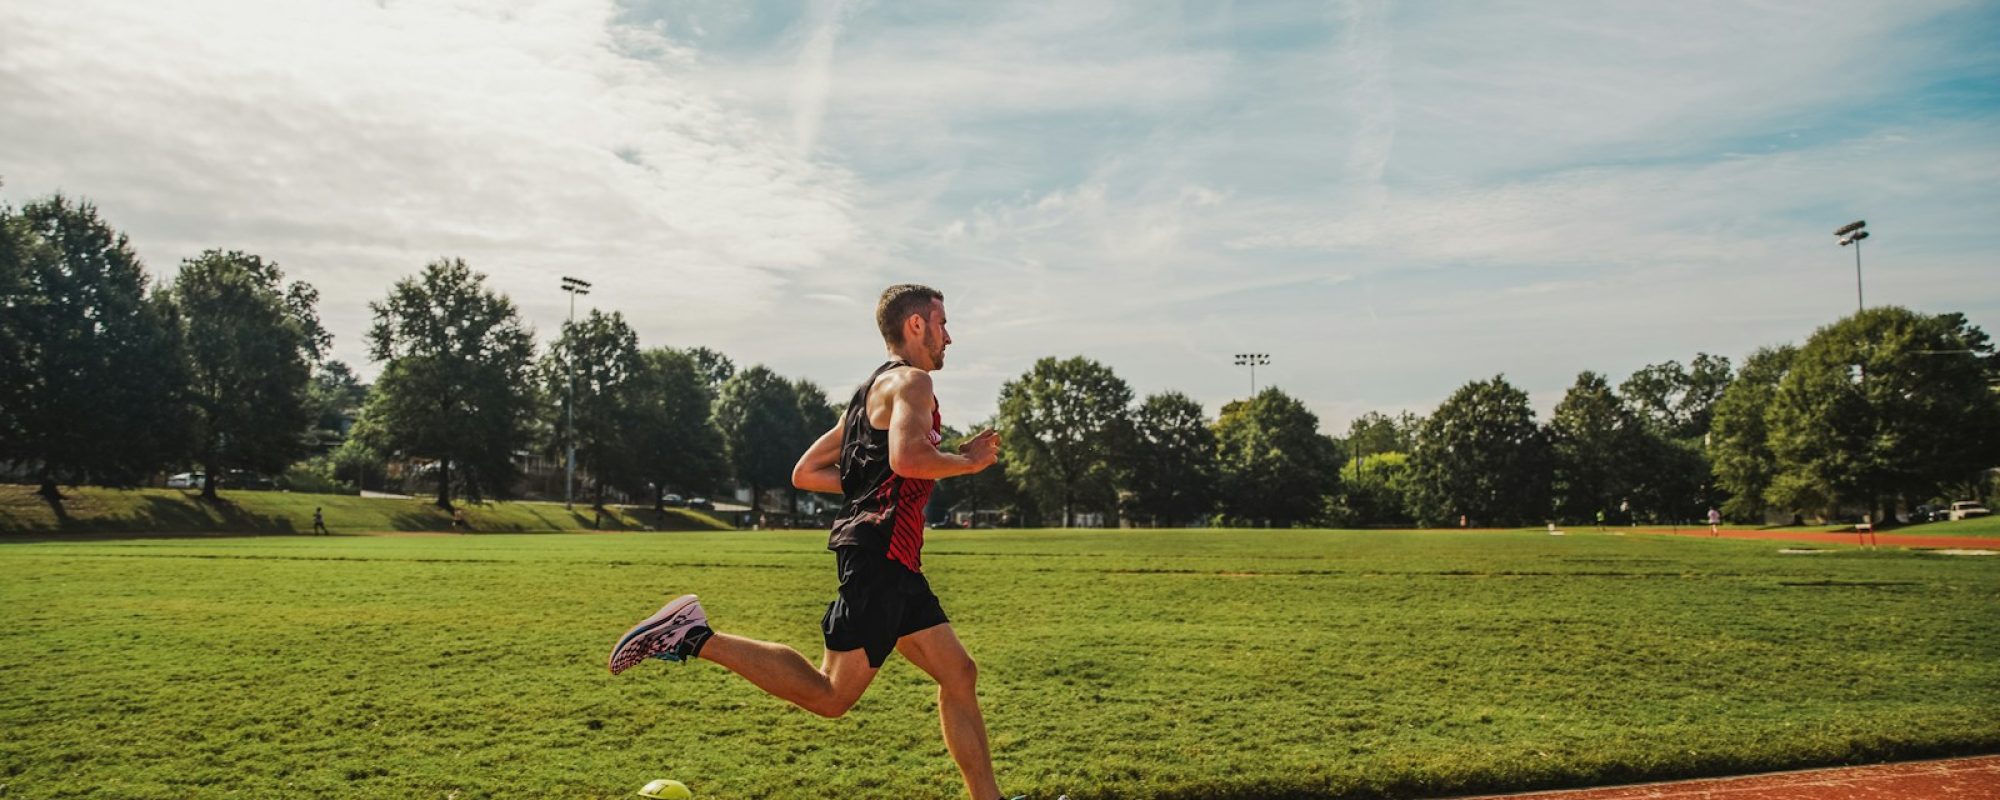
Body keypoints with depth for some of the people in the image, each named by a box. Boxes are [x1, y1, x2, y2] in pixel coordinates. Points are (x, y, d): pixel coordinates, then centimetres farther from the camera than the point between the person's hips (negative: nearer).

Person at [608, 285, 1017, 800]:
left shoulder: (874, 390, 23)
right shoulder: (911, 381, -6)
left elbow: (806, 473, 23)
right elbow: (906, 457, -28)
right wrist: (966, 461, -10)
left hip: (895, 566, 10)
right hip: (878, 554, -10)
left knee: (959, 674, 9)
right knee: (830, 696, -9)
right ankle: (695, 636, -6)